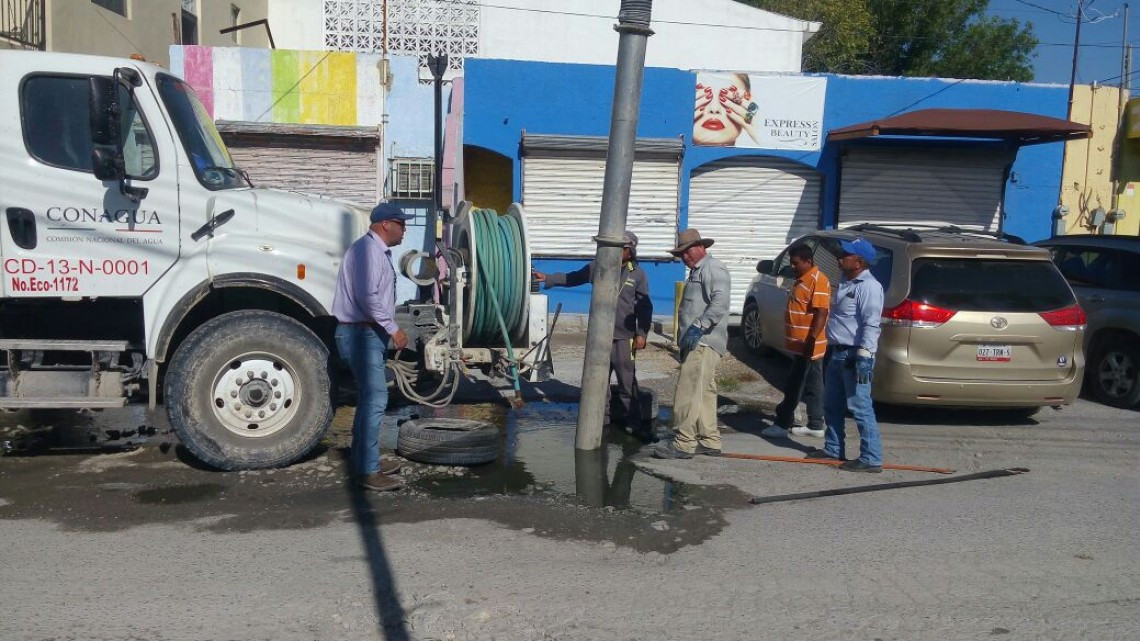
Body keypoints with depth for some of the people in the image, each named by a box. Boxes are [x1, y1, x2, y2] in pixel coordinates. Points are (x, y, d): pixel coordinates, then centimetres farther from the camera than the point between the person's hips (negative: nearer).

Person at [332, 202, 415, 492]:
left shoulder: (378, 251, 17)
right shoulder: (369, 249, -16)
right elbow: (367, 297, -25)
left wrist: (389, 331, 18)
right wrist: (394, 329, -19)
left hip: (369, 332, 11)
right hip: (361, 333, -11)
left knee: (369, 397, 16)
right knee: (375, 398, -12)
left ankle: (363, 459, 26)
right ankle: (368, 471, -9)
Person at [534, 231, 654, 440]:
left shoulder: (637, 274, -1)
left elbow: (644, 306, 1)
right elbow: (573, 278, 12)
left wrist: (641, 333, -5)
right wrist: (547, 278, 5)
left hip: (624, 336, -3)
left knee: (627, 380, -5)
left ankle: (634, 421, 2)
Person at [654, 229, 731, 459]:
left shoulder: (713, 269, -9)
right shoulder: (696, 272, 24)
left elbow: (720, 301, -24)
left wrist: (699, 326, -31)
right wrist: (685, 338, 23)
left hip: (704, 343, -11)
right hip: (698, 343, 11)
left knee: (688, 392, -13)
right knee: (703, 393, 13)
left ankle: (683, 443, -12)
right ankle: (709, 441, 18)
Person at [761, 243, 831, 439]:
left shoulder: (818, 280, -16)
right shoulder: (802, 280, 15)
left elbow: (821, 313, -23)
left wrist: (811, 340, -27)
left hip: (808, 345, -10)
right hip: (801, 344, 10)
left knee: (795, 386, -4)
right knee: (812, 386, 12)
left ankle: (782, 424, 2)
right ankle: (815, 426, 18)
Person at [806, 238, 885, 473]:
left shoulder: (868, 286, -15)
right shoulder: (846, 284, 17)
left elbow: (871, 324, -22)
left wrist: (864, 356, -28)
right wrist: (830, 351, 25)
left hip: (855, 356, -10)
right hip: (837, 353, 10)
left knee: (861, 408, -8)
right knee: (832, 405, 18)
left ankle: (871, 458, -5)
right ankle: (833, 448, 30)